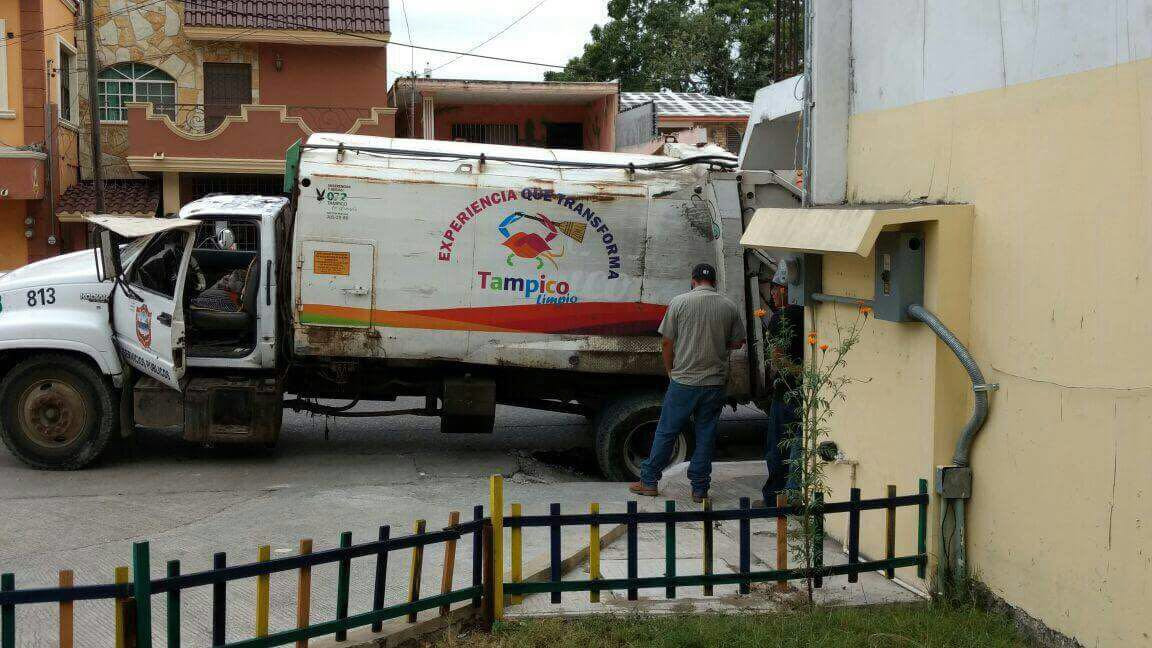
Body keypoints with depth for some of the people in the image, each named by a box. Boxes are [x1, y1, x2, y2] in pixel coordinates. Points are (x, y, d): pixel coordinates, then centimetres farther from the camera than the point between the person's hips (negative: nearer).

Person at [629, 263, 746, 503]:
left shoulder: (680, 302, -4)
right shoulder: (729, 306, 1)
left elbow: (668, 341, -3)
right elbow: (738, 342, 9)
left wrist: (670, 372, 10)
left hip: (683, 382, -2)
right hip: (716, 382, 2)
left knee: (666, 432, 8)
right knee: (706, 435, 9)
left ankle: (649, 481, 15)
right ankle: (700, 488, 11)